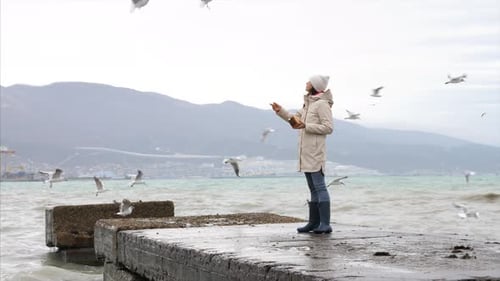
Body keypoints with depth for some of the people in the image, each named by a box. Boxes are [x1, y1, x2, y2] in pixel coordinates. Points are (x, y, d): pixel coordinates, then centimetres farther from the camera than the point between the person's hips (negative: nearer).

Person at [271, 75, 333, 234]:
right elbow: (295, 119, 24)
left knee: (319, 187, -10)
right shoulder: (308, 103, 18)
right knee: (313, 189, 11)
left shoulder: (322, 104, -10)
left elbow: (328, 128, -16)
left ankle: (325, 224, -10)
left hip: (315, 152, -9)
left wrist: (306, 126, -19)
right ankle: (314, 223, 16)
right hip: (306, 153, 9)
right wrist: (280, 111, 10)